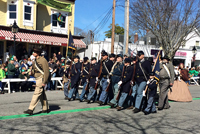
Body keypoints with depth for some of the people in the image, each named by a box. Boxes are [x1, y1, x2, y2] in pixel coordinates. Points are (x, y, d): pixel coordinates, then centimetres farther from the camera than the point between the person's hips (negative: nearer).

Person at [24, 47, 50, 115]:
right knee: (42, 94, 13)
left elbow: (46, 71, -16)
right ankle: (46, 109, 22)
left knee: (37, 94, -10)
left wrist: (44, 82, -20)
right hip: (37, 79, 9)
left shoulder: (43, 60, -12)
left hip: (41, 79, -9)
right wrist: (32, 71, -1)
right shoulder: (35, 61, 14)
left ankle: (31, 109, -10)